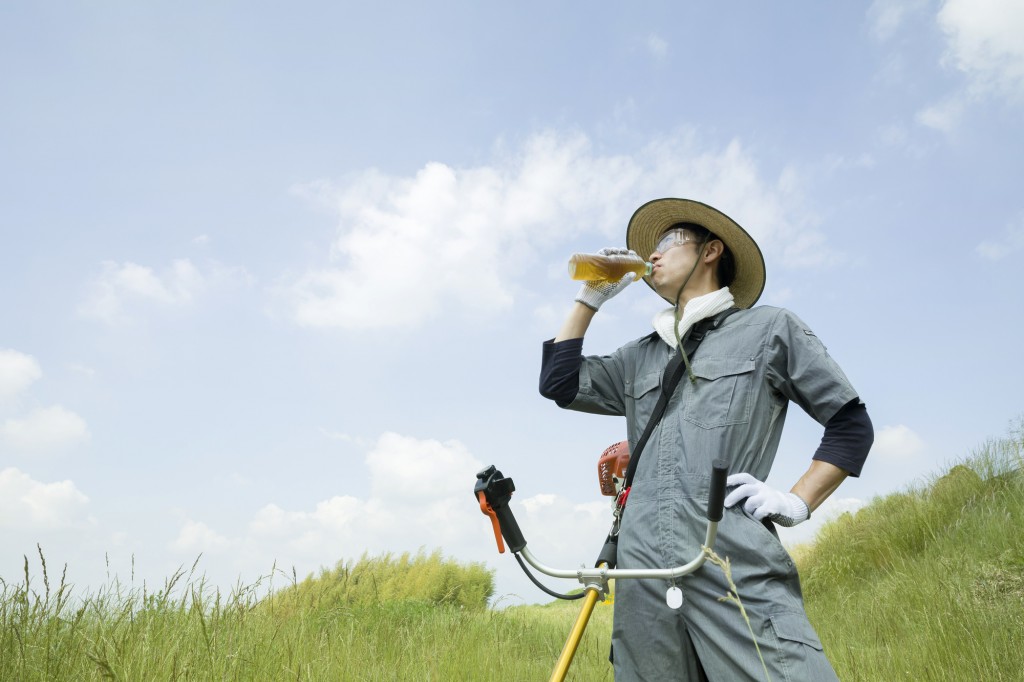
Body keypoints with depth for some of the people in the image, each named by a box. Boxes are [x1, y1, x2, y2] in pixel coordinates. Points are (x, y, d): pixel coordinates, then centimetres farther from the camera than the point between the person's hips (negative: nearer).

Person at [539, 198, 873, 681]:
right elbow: (559, 384, 22)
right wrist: (590, 297, 24)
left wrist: (797, 503, -2)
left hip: (739, 568, -4)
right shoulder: (640, 357, 26)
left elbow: (850, 423, 12)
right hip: (644, 573, 5)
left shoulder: (770, 329, 12)